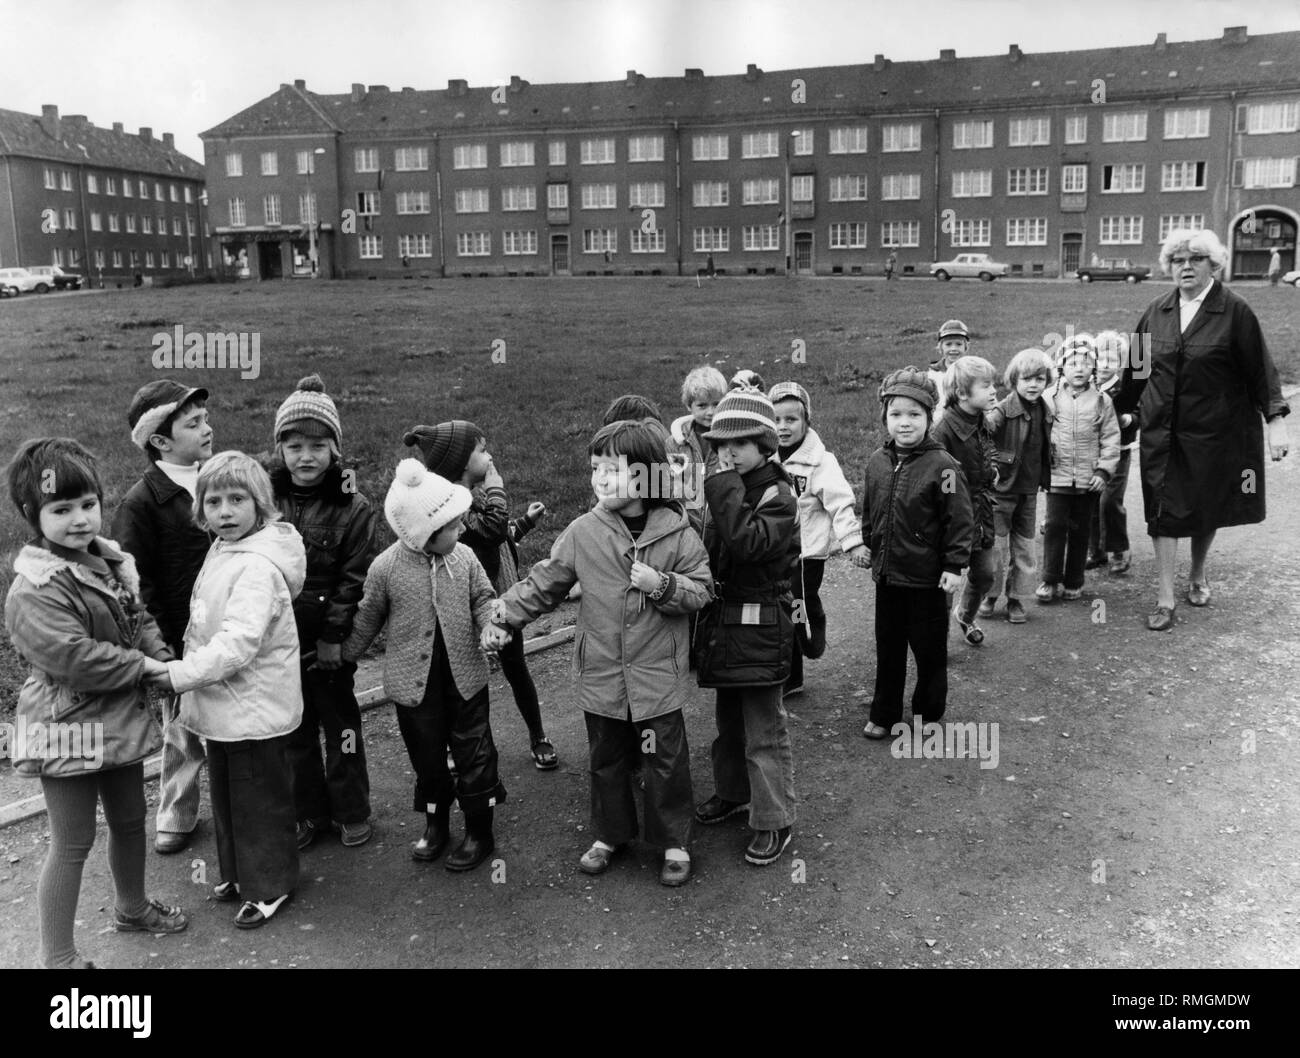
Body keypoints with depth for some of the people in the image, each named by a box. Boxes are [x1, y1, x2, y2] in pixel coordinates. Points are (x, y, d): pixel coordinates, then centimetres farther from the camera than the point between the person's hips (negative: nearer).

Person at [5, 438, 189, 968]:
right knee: (73, 843, 2)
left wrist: (162, 657, -4)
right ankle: (58, 958, 17)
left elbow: (139, 620, 15)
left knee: (129, 819, 24)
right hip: (69, 729, -8)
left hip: (121, 720, 8)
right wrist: (144, 664, -21)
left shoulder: (111, 562, 5)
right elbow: (73, 656, -31)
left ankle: (132, 906, 47)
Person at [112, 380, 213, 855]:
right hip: (185, 642, -4)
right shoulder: (140, 503, -13)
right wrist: (164, 647, -15)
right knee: (184, 736, 13)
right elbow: (136, 584, -11)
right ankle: (175, 818, 33)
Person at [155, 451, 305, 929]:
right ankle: (238, 872, 40)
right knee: (225, 793, 22)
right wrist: (187, 676, 10)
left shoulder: (258, 567, -24)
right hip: (221, 705, 9)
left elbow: (238, 643, -30)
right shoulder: (221, 551, 7)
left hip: (254, 708, -9)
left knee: (259, 797, 7)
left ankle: (270, 885, 24)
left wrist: (178, 675, -27)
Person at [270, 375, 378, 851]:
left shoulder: (353, 508, -8)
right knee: (295, 731, 14)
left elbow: (354, 579, -9)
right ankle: (308, 812, 29)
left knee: (340, 725, 10)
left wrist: (333, 636, -12)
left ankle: (351, 812, 26)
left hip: (329, 642, -3)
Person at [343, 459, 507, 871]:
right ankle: (435, 826, 34)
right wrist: (340, 656, 9)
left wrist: (492, 626, -15)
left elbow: (483, 599, 5)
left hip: (465, 678, 1)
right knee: (427, 759, 13)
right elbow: (367, 621, 3)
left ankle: (479, 832, 24)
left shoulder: (464, 558, -6)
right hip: (414, 684, -1)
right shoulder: (385, 567, -11)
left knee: (473, 754, 7)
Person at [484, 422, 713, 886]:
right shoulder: (583, 532, -4)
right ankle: (610, 835, 38)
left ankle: (674, 842, 27)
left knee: (665, 762, 8)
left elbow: (701, 590, -4)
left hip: (658, 677, -2)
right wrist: (502, 618, -3)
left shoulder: (676, 533, -9)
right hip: (601, 676, 2)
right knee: (606, 761, 18)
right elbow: (543, 584, 3)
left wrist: (662, 585, -21)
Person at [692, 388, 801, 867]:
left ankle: (774, 822, 11)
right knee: (728, 718, 22)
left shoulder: (778, 497, -14)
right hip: (723, 624, 8)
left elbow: (746, 541, -33)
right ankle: (733, 791, 40)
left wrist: (725, 487, -28)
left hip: (760, 627, -8)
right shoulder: (725, 492, 9)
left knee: (764, 730, 0)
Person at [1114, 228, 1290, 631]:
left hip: (1213, 432, -2)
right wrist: (1122, 409, 15)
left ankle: (1198, 576, 37)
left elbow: (1260, 368, -6)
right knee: (1164, 512, -1)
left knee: (1206, 510, 12)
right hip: (1161, 432, 2)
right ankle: (1165, 599, 5)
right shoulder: (1156, 312, 3)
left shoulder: (1234, 311, -6)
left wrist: (1275, 420, -11)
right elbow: (1137, 368, 11)